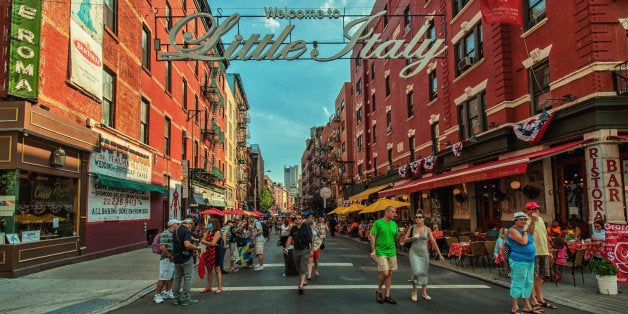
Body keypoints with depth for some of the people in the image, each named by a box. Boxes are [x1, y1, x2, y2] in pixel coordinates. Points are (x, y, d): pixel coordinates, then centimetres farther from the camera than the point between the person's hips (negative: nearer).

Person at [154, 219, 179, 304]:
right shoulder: (165, 234, -14)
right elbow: (162, 247, -24)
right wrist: (169, 256, -18)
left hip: (173, 259, 9)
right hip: (166, 259, -9)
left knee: (171, 277, 16)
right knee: (163, 278, -5)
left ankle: (168, 292, 29)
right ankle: (157, 295, 4)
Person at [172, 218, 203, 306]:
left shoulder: (175, 231, 11)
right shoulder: (187, 231, -15)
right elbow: (187, 244, -28)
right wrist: (197, 248, -13)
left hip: (176, 258, 7)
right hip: (186, 258, -7)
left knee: (177, 279, 14)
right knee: (188, 279, 2)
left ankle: (176, 299, 19)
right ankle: (185, 299, 4)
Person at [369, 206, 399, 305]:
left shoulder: (394, 224, 10)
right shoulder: (378, 223, -7)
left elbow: (396, 237, 16)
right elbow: (372, 237, -7)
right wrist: (373, 251, -12)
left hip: (392, 252, 6)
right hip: (381, 252, -6)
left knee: (390, 274, 7)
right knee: (385, 273, -10)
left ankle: (387, 296, 16)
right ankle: (378, 291, 15)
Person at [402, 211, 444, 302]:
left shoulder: (427, 229, 0)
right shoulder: (412, 228, -3)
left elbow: (433, 242, 2)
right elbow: (405, 240, 2)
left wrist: (440, 254, 1)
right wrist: (412, 238, -18)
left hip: (424, 252, 2)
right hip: (414, 252, -2)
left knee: (424, 272, 9)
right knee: (416, 271, -14)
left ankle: (424, 292, 26)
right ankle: (414, 291, 6)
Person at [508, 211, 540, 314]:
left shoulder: (523, 230, 16)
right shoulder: (513, 230, -11)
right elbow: (523, 242, -20)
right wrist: (525, 232, -8)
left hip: (530, 261, 10)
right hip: (519, 261, -10)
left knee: (528, 283, 14)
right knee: (517, 283, -3)